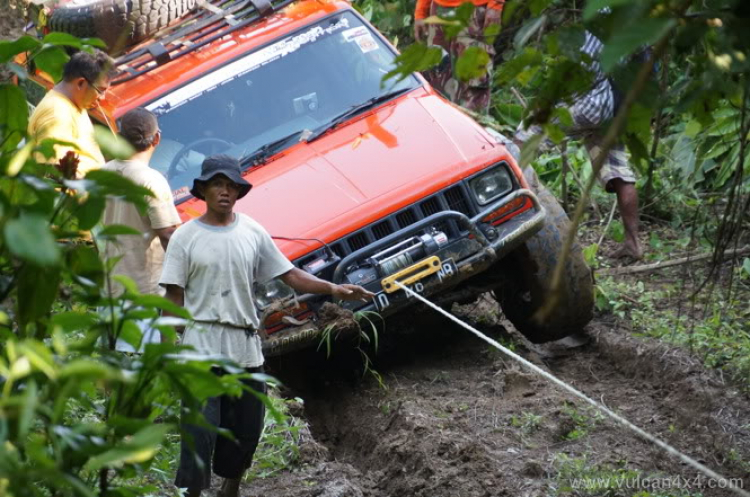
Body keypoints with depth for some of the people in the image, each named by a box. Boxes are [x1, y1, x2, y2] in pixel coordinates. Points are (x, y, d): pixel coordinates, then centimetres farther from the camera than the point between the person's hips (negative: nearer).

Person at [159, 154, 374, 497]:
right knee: (200, 431, -10)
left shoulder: (252, 233, 7)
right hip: (202, 345, -4)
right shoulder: (185, 238, -2)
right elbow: (174, 298, -3)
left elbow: (290, 275, 7)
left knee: (246, 429, 12)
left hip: (245, 347, 4)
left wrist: (333, 289, -5)